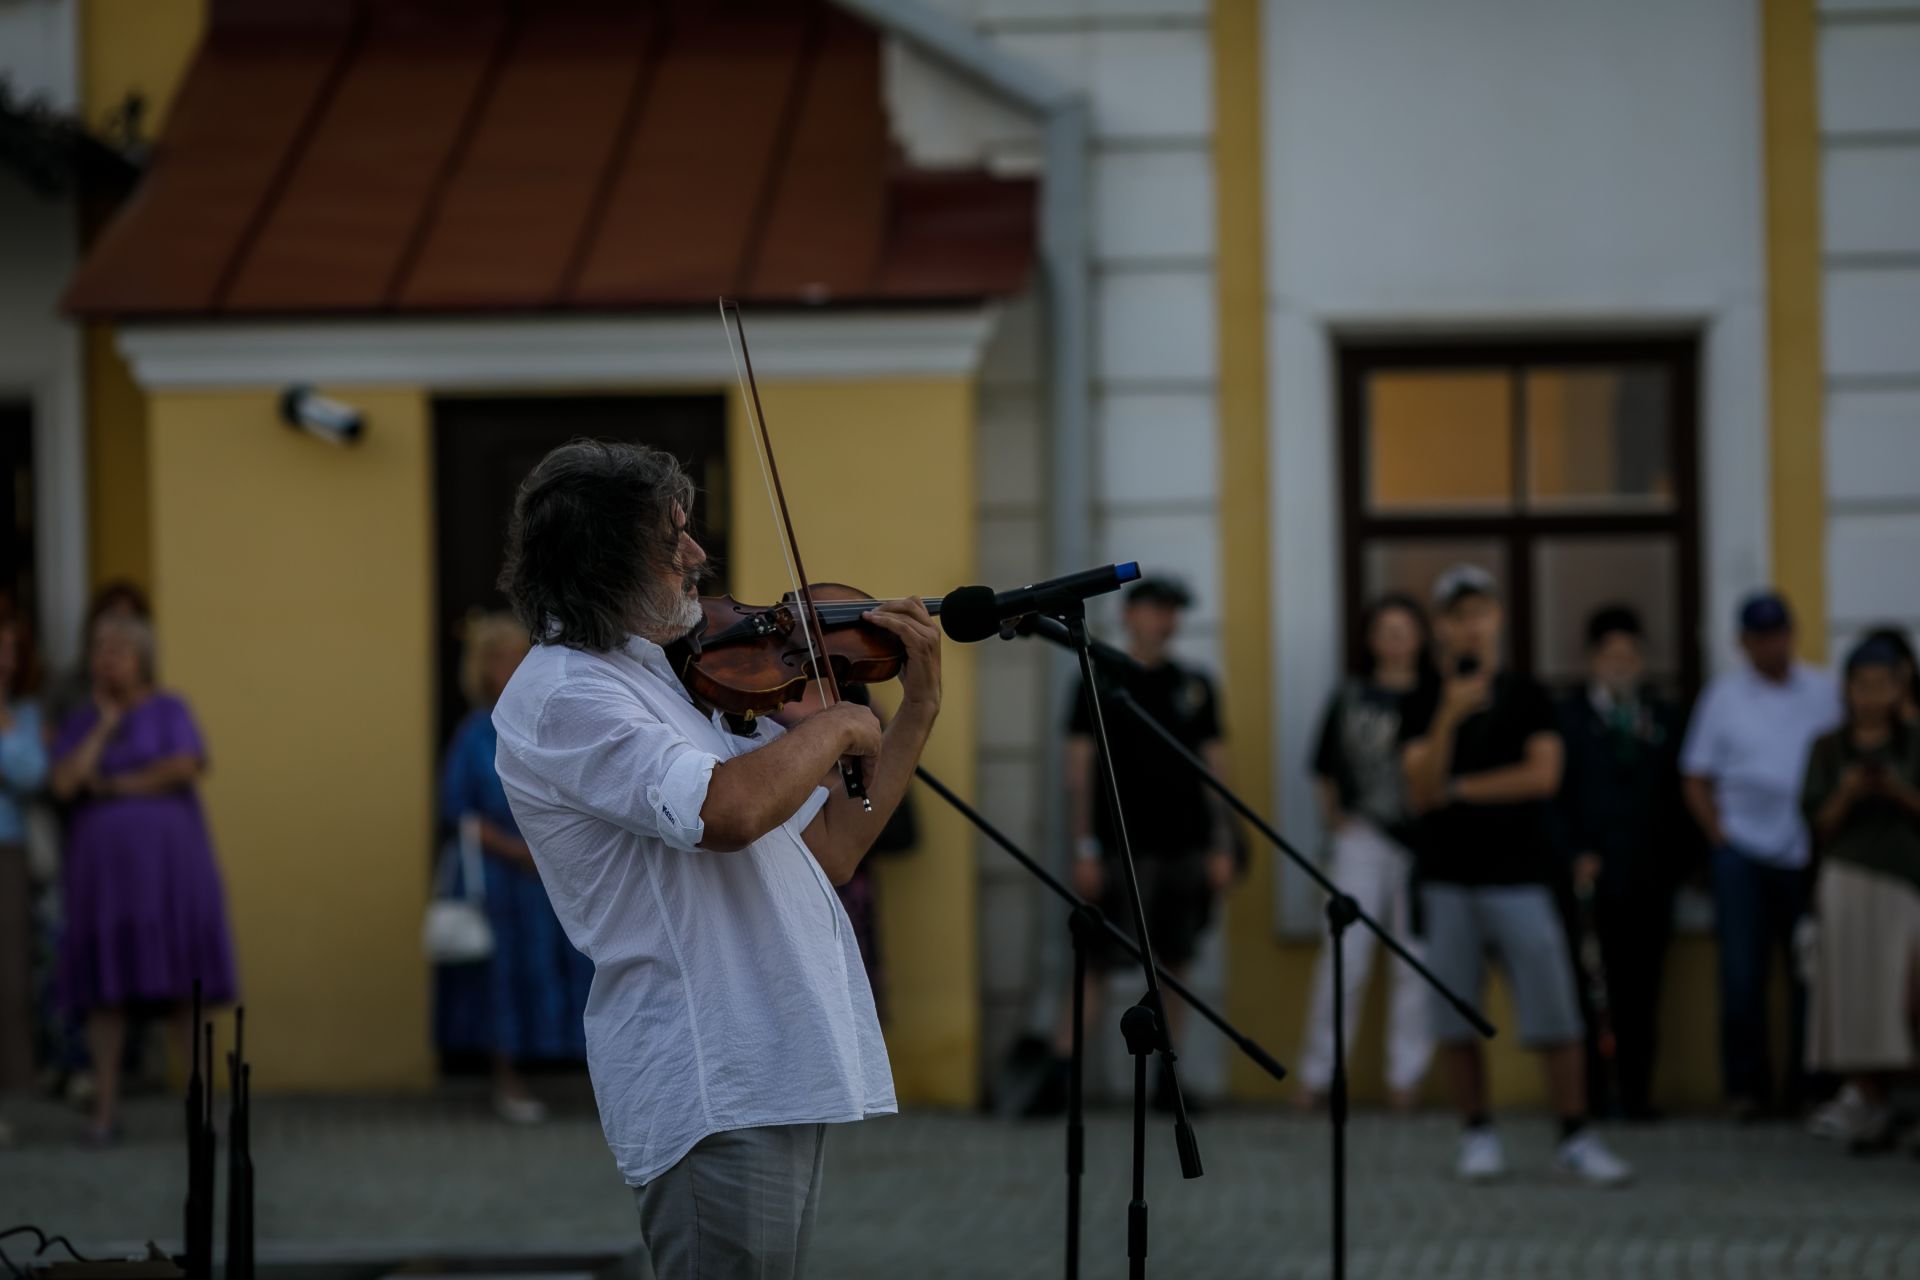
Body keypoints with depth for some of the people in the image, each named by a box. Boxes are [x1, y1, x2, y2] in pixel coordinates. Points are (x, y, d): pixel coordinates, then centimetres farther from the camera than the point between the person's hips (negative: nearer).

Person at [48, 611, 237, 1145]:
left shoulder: (169, 710, 2)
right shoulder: (80, 725, 10)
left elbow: (186, 769, -16)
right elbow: (65, 784, -7)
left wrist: (115, 785, -9)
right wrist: (106, 725, -5)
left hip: (168, 861, -2)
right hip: (104, 866, 2)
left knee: (186, 986, -4)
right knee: (105, 989, -1)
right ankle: (105, 1111, 3)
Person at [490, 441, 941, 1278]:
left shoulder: (677, 676, 16)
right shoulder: (561, 697, -12)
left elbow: (822, 853, 19)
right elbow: (726, 812, -29)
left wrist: (916, 713, 11)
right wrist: (833, 727, -11)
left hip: (782, 1072, 9)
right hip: (712, 1092, -9)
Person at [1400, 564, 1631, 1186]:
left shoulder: (1525, 698, 6)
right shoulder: (1424, 710, 7)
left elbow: (1542, 775, -6)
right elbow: (1420, 794, -7)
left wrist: (1458, 789, -5)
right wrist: (1449, 718, -18)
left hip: (1519, 878, -1)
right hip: (1448, 883, 1)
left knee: (1555, 1016, -7)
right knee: (1455, 1019, 1)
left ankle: (1576, 1139, -2)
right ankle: (1478, 1136, 12)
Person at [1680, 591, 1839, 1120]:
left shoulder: (1823, 693, 8)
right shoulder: (1724, 696, 7)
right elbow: (1696, 779, 8)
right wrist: (1720, 836, -3)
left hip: (1807, 853, 1)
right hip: (1744, 853, -1)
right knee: (1741, 978, -4)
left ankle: (1809, 1088, 8)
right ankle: (1746, 1087, 3)